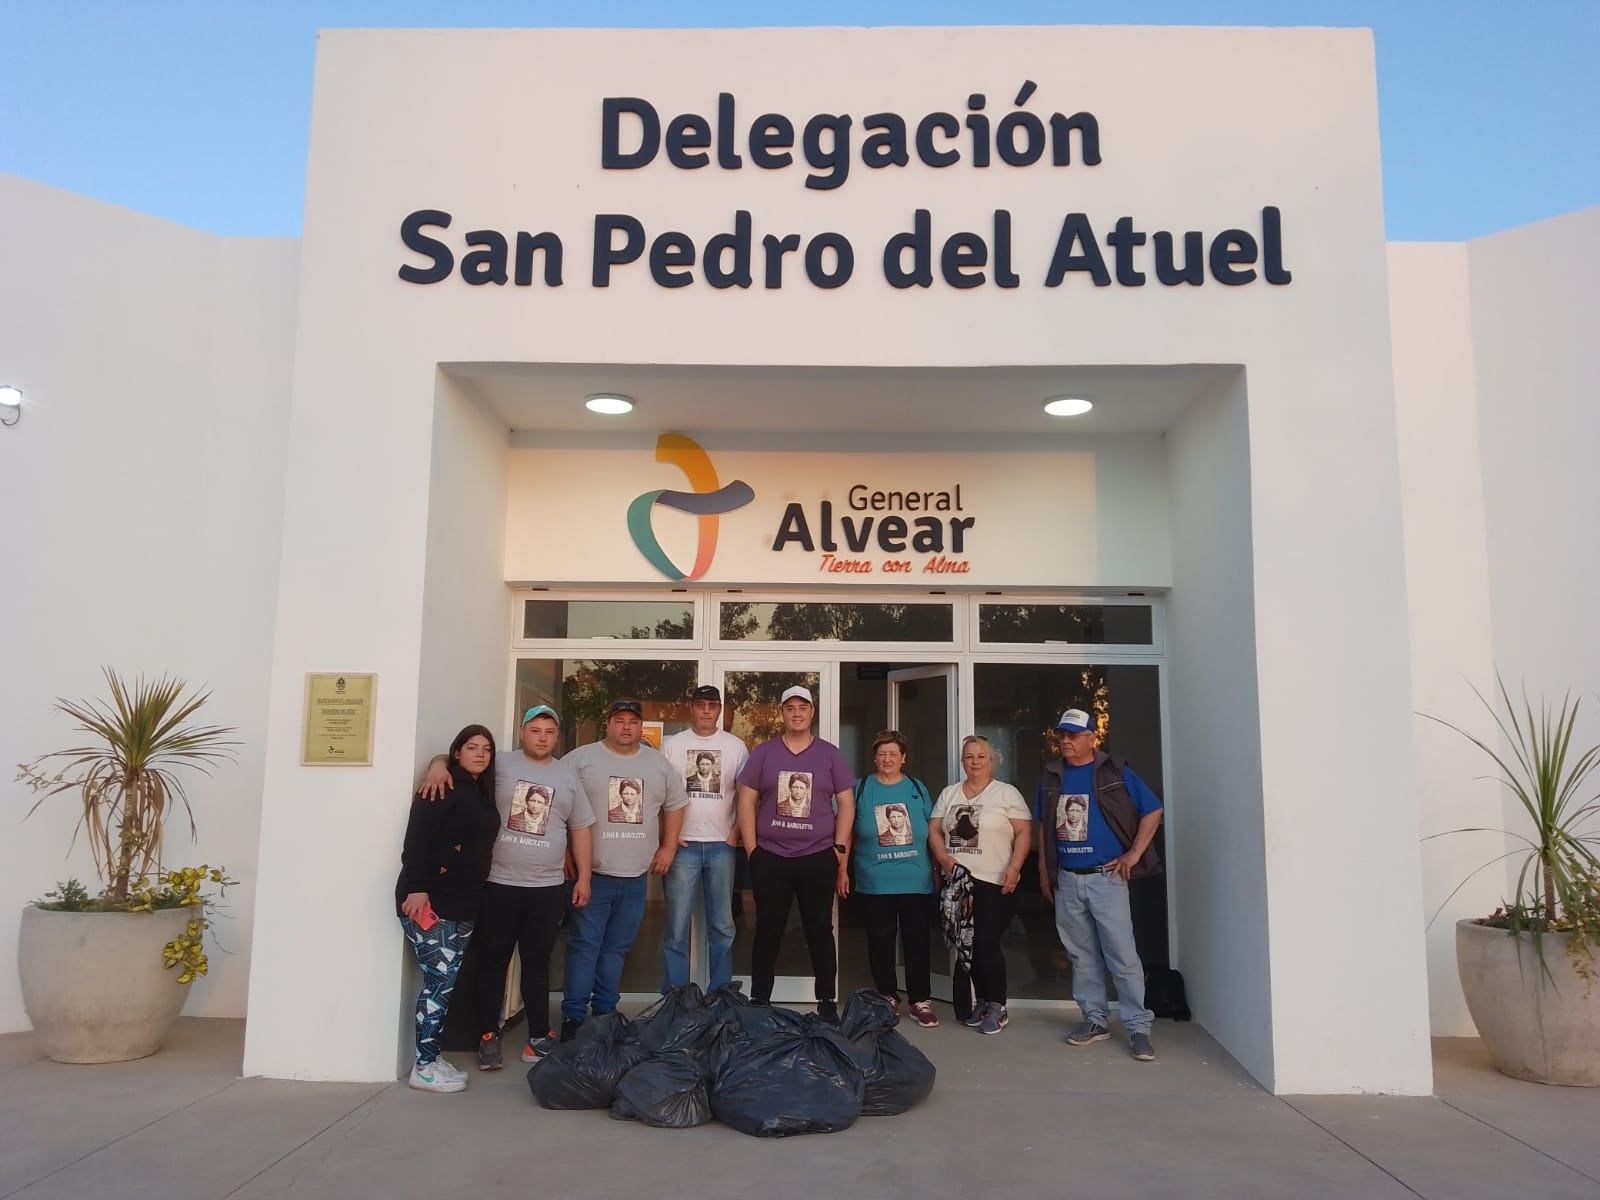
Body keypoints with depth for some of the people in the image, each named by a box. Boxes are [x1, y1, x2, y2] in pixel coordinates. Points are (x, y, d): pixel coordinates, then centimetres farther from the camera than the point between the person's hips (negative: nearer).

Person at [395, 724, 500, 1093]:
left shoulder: (483, 794, 15)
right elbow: (417, 838, -17)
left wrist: (473, 896, 14)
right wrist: (416, 888, -24)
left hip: (463, 904, 8)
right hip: (430, 901, -8)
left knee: (446, 982, 10)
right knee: (440, 981, -7)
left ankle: (431, 1058, 18)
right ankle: (424, 1067, 1)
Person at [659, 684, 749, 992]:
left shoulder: (735, 746, 5)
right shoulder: (672, 745, 3)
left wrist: (737, 832, -3)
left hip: (721, 845, 1)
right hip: (683, 845, -1)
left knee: (722, 925, 8)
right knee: (677, 925, 0)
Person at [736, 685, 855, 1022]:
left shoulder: (830, 754, 5)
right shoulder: (763, 752, 5)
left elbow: (846, 804, 4)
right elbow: (746, 801, 3)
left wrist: (840, 852, -3)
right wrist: (752, 851, -3)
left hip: (819, 858, 0)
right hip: (770, 858, 0)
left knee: (820, 930, 7)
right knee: (768, 931, 6)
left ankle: (827, 1004, 16)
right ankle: (759, 1003, 16)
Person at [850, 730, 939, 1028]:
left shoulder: (917, 788, 7)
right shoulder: (860, 789, 4)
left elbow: (932, 833, 11)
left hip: (916, 882, 1)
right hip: (875, 883, 0)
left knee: (917, 941, 4)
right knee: (880, 941, 7)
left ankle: (921, 1001, 13)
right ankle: (887, 998, 21)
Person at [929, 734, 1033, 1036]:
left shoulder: (1006, 793, -1)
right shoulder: (949, 794, 13)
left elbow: (1024, 833, -5)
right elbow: (934, 831, 11)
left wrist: (1014, 868, -16)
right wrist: (943, 857, -7)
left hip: (995, 883, -5)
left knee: (986, 943, -8)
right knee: (968, 943, 8)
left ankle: (997, 1006, 7)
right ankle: (981, 1001, 22)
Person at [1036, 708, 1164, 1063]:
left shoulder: (1115, 774, -5)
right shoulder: (1050, 778, 8)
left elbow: (1153, 811, -2)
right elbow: (1044, 828, 17)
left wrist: (1134, 855, -7)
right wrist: (1044, 871, 13)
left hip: (1106, 877, -4)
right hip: (1066, 880, 5)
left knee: (1123, 956, -4)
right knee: (1082, 955, 11)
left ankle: (1138, 1027, 4)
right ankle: (1095, 1019, 22)